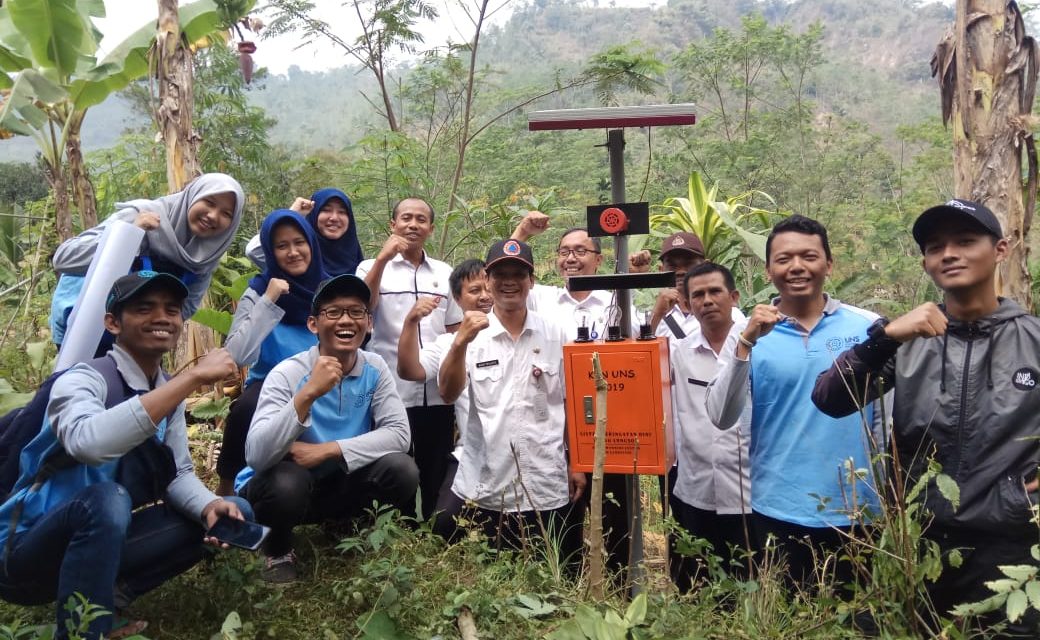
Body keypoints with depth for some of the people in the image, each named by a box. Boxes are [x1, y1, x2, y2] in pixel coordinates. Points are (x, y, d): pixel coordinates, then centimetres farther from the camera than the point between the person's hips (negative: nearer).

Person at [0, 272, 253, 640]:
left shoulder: (168, 391, 2)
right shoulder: (82, 380, -21)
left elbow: (178, 474, 4)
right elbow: (88, 443, -44)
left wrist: (209, 506, -19)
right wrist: (193, 377, -42)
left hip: (100, 539, 7)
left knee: (233, 513, -2)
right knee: (105, 500, -38)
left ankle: (109, 593, -1)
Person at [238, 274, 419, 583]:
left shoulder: (375, 368, -9)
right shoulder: (287, 373, -21)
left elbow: (398, 434, -17)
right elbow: (256, 456, -33)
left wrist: (328, 450, -25)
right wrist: (308, 393, -42)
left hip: (340, 484, 3)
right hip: (288, 485, -3)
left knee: (402, 471, -22)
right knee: (287, 482, -36)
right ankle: (277, 549, 1)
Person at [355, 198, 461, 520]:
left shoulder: (445, 273, 11)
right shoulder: (373, 268, 3)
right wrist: (382, 258, -21)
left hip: (438, 394, 3)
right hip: (391, 392, -3)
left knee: (435, 477, 12)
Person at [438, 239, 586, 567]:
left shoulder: (555, 335, 2)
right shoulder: (472, 335, -1)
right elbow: (448, 393, -15)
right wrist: (459, 343, -30)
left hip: (548, 489, 1)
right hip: (484, 489, 0)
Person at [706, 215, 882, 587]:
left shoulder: (868, 327, -3)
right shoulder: (753, 334, -4)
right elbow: (722, 418, -13)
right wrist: (746, 342, -22)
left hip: (856, 511, 1)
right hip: (778, 511, 0)